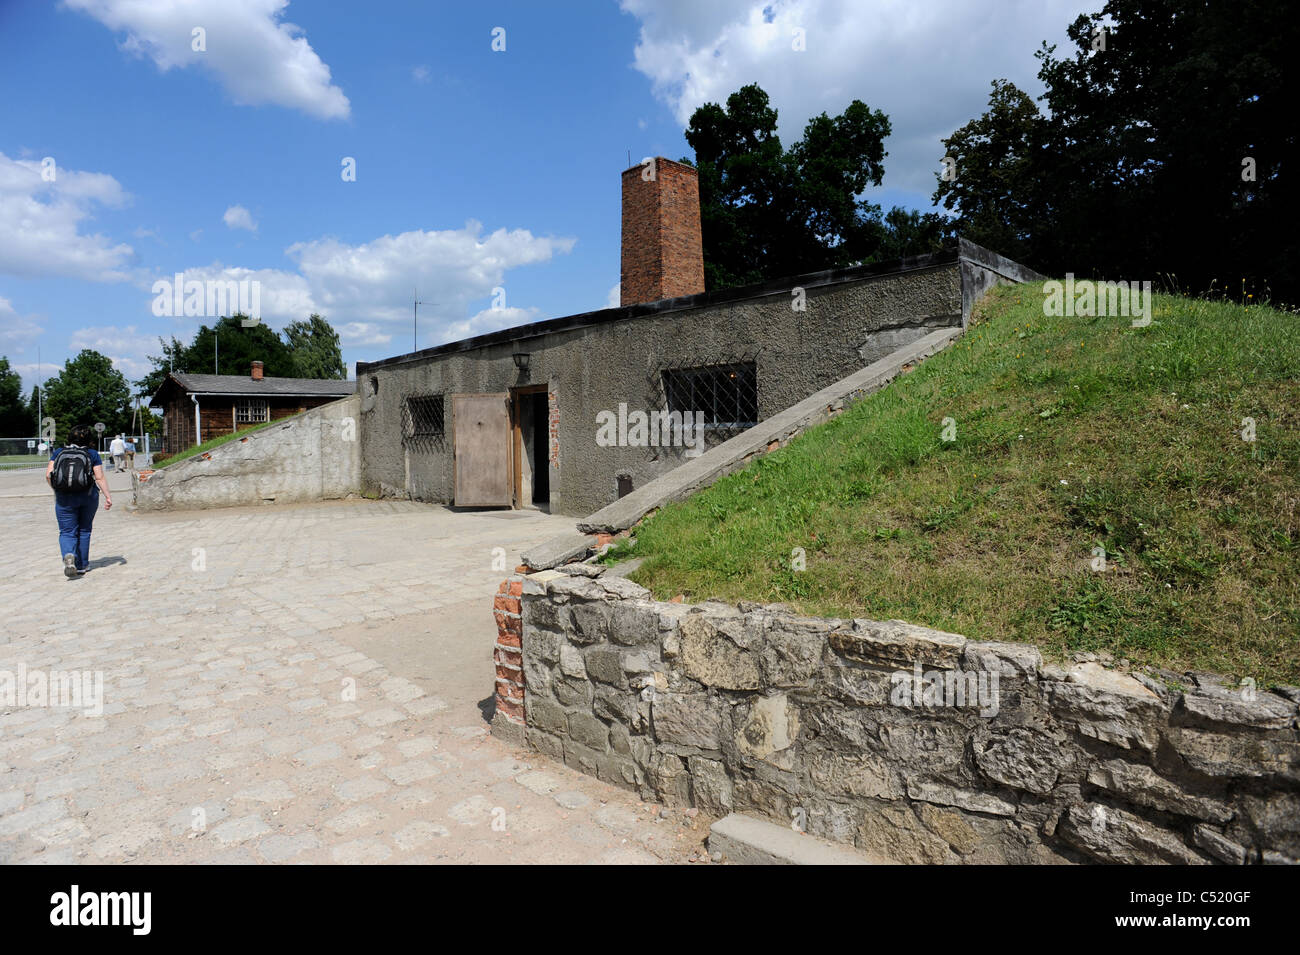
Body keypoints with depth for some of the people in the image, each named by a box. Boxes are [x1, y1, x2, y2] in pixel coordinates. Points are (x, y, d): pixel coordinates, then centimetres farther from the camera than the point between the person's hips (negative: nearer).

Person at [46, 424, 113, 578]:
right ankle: (82, 565, 19)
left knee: (67, 532, 5)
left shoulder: (58, 452, 5)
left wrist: (56, 490, 12)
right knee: (84, 530, 13)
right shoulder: (92, 454, 0)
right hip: (88, 496, 0)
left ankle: (68, 556, -23)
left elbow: (48, 475, -3)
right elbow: (100, 478, -8)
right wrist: (108, 496, -6)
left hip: (64, 498, 0)